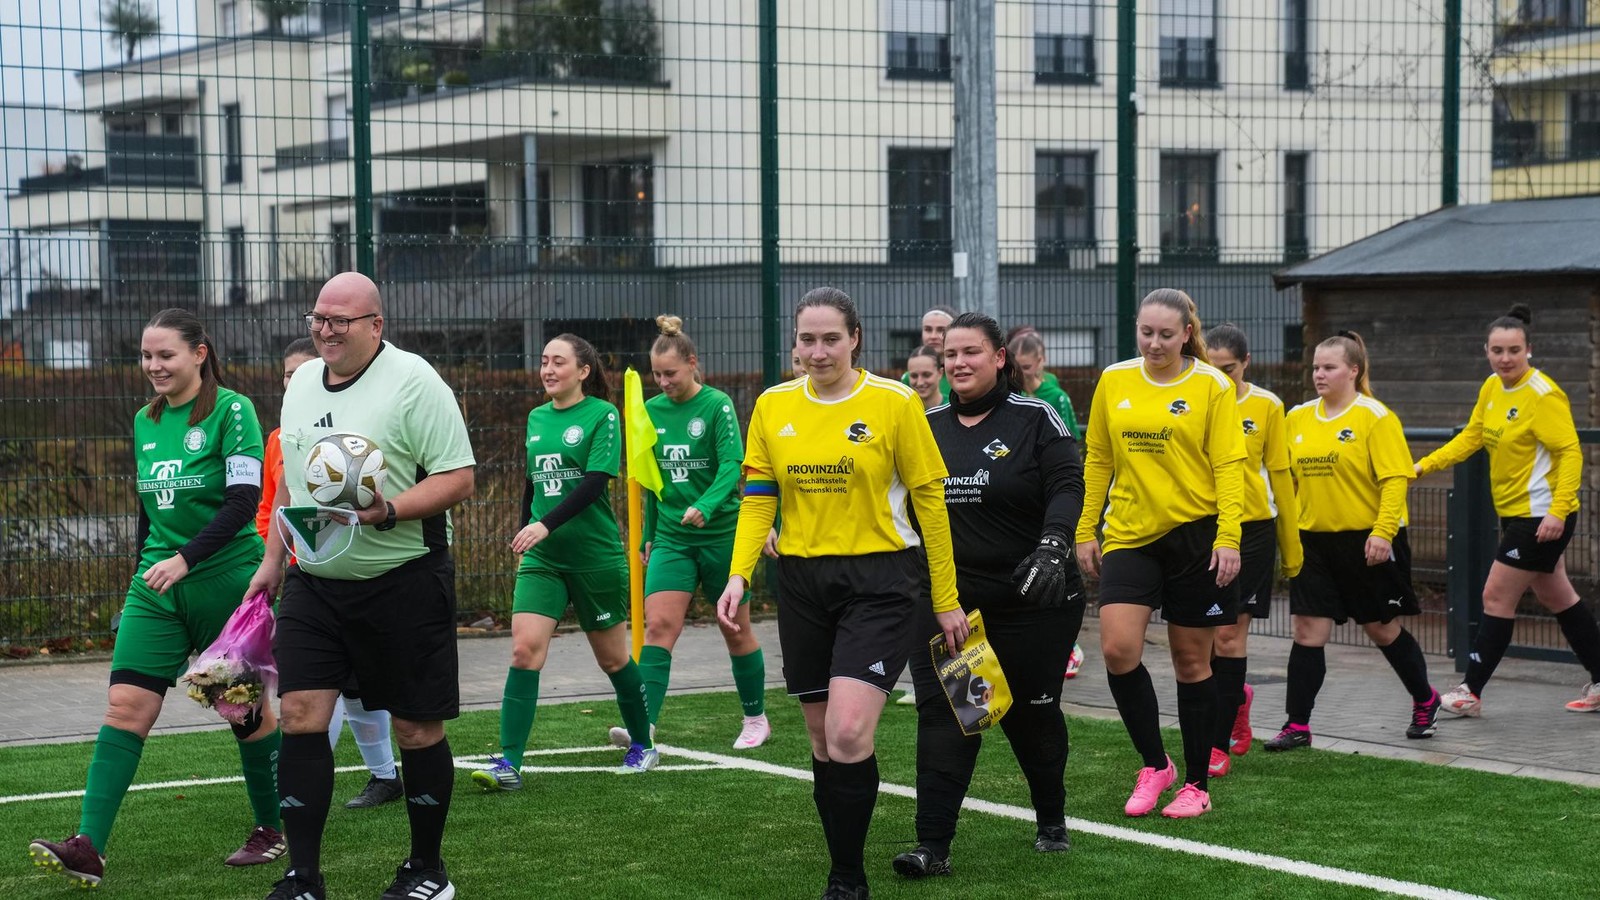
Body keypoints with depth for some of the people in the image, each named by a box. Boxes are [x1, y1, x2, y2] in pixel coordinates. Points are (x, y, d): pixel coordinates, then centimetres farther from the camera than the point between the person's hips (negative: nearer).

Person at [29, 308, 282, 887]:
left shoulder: (232, 410, -9)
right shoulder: (145, 421, 11)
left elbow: (244, 497, -17)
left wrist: (185, 558, -25)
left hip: (226, 578, -5)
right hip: (158, 583, 5)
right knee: (126, 704, -8)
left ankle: (272, 829, 25)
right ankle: (88, 848, -15)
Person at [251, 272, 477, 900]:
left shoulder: (413, 381, -10)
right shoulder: (302, 383, 11)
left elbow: (458, 477, -14)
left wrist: (389, 511, -26)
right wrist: (273, 560, 22)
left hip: (403, 583, -5)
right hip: (314, 583, 6)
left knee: (417, 728, 2)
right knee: (300, 715, -4)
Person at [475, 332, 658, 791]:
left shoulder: (602, 415, -8)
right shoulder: (536, 418, 10)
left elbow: (595, 482, -18)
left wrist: (546, 525, -27)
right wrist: (523, 533, 16)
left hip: (595, 556, -4)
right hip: (541, 558, 4)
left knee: (612, 656, 9)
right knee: (524, 649, -11)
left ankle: (643, 745, 29)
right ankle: (508, 763, -14)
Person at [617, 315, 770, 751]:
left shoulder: (717, 405, -9)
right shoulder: (652, 410, 7)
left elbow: (732, 464, -21)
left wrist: (705, 506, -37)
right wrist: (648, 535, 17)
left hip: (722, 533, -4)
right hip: (671, 536, 4)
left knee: (736, 630, 8)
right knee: (658, 624, -12)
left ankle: (756, 719, 25)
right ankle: (643, 725, -20)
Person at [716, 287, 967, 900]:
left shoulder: (895, 403, -6)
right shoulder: (773, 407, 5)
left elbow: (929, 500, -3)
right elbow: (757, 499, 7)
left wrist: (946, 600, -2)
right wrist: (738, 575, -8)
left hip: (879, 581, -4)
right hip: (803, 583, 4)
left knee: (848, 733, -17)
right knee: (822, 738, 8)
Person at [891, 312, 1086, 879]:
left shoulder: (1034, 418, -5)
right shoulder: (927, 426, 7)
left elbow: (1066, 487, -14)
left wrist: (1052, 546, -30)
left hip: (1032, 599, -3)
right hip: (946, 595, 3)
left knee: (1032, 713, 10)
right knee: (941, 712, -8)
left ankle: (1051, 821, 34)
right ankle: (933, 846, -9)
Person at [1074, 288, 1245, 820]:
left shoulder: (1211, 386, -4)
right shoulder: (1114, 382, 6)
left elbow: (1228, 465, -7)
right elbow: (1097, 460, 12)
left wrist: (1228, 538, -15)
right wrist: (1086, 531, 8)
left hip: (1195, 535, -3)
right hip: (1129, 535, 3)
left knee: (1191, 660, 5)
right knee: (1117, 649, -12)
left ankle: (1196, 785, 18)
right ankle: (1154, 765, 8)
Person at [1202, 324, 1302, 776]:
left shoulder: (1266, 405, 0)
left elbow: (1279, 474, 5)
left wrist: (1291, 547, 8)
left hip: (1252, 528, -2)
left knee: (1229, 635, -4)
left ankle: (1219, 743, 0)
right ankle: (1237, 697, 36)